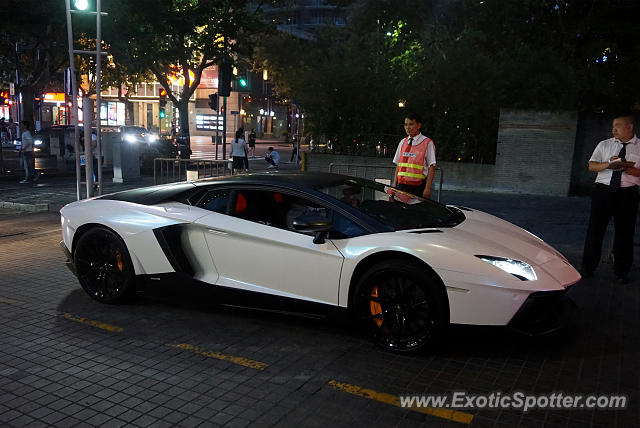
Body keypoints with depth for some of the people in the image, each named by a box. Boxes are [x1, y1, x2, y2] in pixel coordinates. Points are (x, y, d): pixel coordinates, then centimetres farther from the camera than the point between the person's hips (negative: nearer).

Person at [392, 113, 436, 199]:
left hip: (418, 187, -4)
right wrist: (394, 185, 7)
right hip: (401, 185, 4)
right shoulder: (402, 142, 14)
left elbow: (432, 167, -5)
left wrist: (427, 189, -13)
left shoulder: (428, 143, -1)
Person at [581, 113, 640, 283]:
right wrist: (609, 164, -13)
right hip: (603, 191, 1)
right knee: (595, 229, 4)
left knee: (624, 233, 5)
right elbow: (591, 166, 4)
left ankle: (621, 272, 21)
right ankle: (588, 268, 17)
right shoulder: (604, 145, 10)